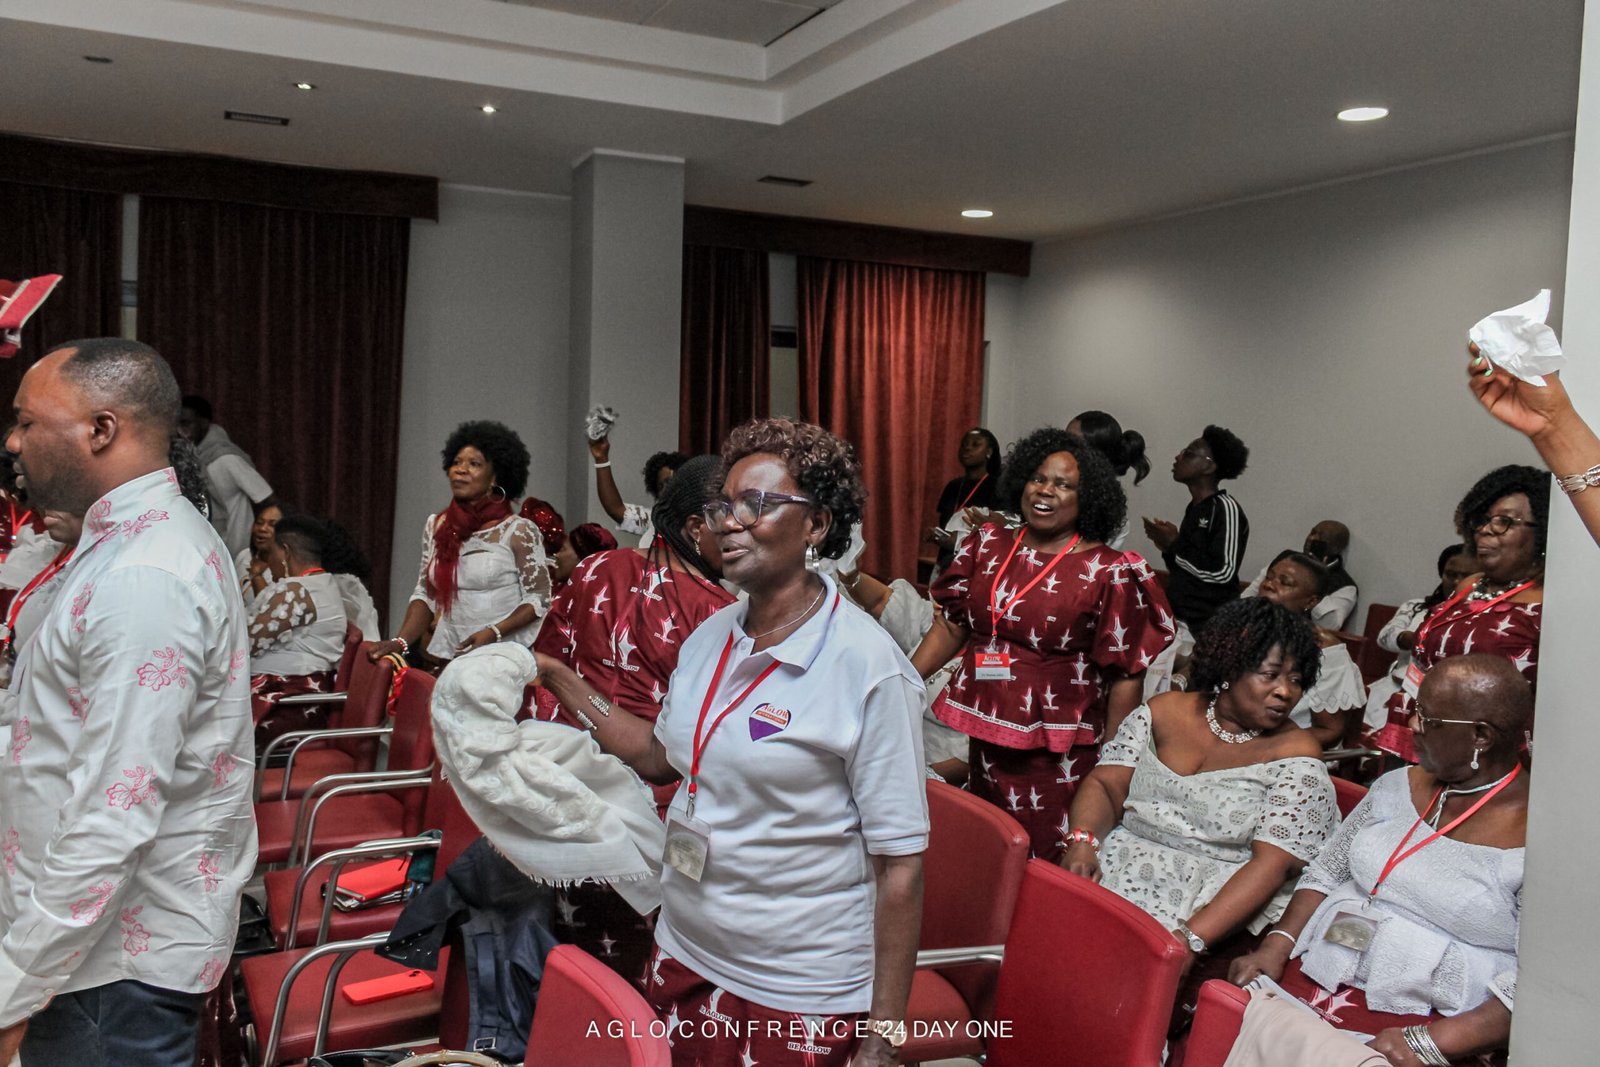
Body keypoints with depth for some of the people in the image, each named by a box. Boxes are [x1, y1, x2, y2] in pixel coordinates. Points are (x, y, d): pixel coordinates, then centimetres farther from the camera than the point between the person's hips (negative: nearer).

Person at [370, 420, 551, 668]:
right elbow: (425, 595, 12)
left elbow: (538, 600, -5)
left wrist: (493, 633, -18)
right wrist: (401, 642, -2)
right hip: (447, 655, 4)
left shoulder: (519, 531, -6)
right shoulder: (435, 526, 9)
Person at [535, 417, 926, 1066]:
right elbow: (661, 755, 17)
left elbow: (900, 863, -17)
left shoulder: (868, 666, -19)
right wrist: (561, 681, 13)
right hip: (683, 957, 6)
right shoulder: (709, 638, 1)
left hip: (798, 993, -6)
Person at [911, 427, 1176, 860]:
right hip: (985, 740, 5)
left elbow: (1125, 675, -7)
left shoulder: (1108, 572, -8)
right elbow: (951, 625, 10)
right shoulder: (988, 544, 5)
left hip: (1058, 759, -5)